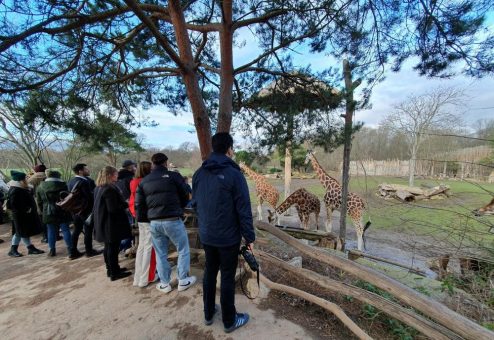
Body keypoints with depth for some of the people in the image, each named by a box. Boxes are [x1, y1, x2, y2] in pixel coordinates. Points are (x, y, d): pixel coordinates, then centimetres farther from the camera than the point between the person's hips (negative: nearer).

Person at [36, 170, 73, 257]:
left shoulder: (40, 187, 4)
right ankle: (70, 249, 7)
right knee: (65, 230, 4)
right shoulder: (63, 185, -6)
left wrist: (42, 211, 20)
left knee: (51, 231, 11)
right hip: (62, 212, -2)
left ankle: (52, 250, 18)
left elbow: (39, 202, 9)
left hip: (48, 213, 2)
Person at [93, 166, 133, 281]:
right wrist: (125, 204, -10)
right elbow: (113, 208, -26)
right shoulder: (110, 189, -23)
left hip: (103, 223, 10)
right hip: (112, 224, -10)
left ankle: (111, 269, 33)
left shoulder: (98, 188, 8)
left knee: (108, 247, 19)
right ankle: (114, 273, 15)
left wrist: (122, 203, 11)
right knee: (113, 248, 2)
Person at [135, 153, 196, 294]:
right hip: (173, 221, -4)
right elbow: (185, 195, -1)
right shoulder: (173, 176, -6)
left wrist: (143, 220, 17)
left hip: (154, 222, 5)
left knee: (160, 253, 19)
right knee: (183, 250, 14)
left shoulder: (144, 181, 8)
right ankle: (183, 280, 23)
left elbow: (139, 204, 7)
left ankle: (164, 283, 30)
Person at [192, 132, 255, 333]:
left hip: (206, 236, 6)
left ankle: (208, 314, 39)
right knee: (227, 278, 10)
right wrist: (249, 237, -8)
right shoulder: (234, 174, -18)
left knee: (209, 273, 21)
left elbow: (195, 204, 7)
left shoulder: (199, 173, 0)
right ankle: (229, 321, 29)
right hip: (228, 237, -5)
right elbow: (244, 210, -17)